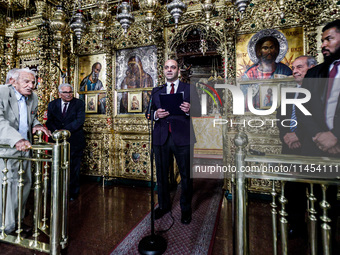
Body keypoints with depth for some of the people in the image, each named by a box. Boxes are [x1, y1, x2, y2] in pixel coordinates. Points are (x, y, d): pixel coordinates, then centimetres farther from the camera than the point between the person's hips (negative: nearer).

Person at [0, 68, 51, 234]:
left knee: (25, 183, 12)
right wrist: (17, 139, -40)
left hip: (25, 147, 6)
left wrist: (36, 125, -2)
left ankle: (18, 220, 30)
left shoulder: (33, 98, 7)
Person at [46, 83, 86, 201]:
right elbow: (49, 121, 3)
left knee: (74, 169, 6)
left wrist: (65, 130, -20)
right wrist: (56, 131, -16)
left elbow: (80, 120, -12)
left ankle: (73, 193, 21)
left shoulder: (79, 104, 0)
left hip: (74, 141, -2)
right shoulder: (52, 104, 10)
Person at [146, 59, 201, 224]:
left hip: (183, 138, -2)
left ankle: (186, 209, 29)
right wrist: (156, 114, -12)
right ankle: (164, 205, 36)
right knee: (161, 174, 14)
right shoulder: (156, 91, 14)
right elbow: (149, 113, 10)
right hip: (161, 138, 3)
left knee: (186, 175, 7)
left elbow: (198, 113, 1)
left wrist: (189, 110, -21)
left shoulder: (189, 89, 6)